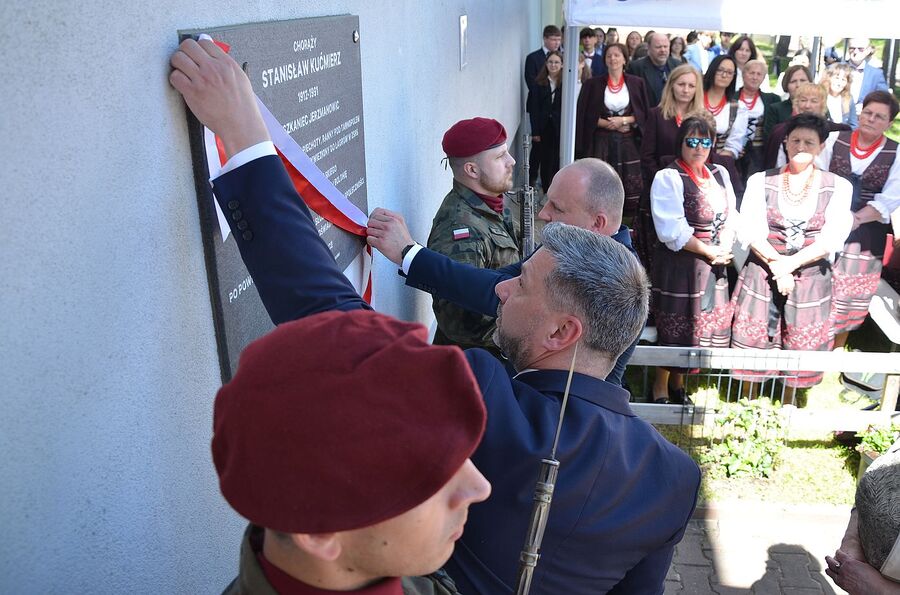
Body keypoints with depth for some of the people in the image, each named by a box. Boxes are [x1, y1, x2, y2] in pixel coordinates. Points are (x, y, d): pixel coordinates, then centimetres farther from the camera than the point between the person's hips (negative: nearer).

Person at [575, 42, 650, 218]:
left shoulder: (637, 83, 8)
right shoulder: (593, 84, 6)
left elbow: (643, 113, 6)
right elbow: (585, 115, 3)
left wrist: (623, 120, -10)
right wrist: (608, 124, -7)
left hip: (629, 143, 1)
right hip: (601, 142, 0)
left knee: (631, 185, -5)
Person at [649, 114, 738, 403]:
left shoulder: (719, 174, 13)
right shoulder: (668, 178, -10)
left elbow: (730, 216, 9)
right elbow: (673, 230, -18)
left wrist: (724, 248, -9)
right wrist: (709, 251, -14)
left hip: (714, 264, 7)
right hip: (679, 264, -7)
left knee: (707, 324, 13)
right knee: (674, 325, 0)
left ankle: (678, 384, 31)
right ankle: (660, 388, 19)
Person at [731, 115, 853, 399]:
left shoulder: (838, 187, 0)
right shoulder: (761, 181, 0)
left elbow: (831, 239, -8)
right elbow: (749, 232, -8)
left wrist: (789, 264, -18)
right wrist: (777, 265, -18)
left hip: (810, 278, 0)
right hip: (761, 275, 0)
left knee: (799, 346, 10)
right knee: (753, 343, 6)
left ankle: (788, 406, 30)